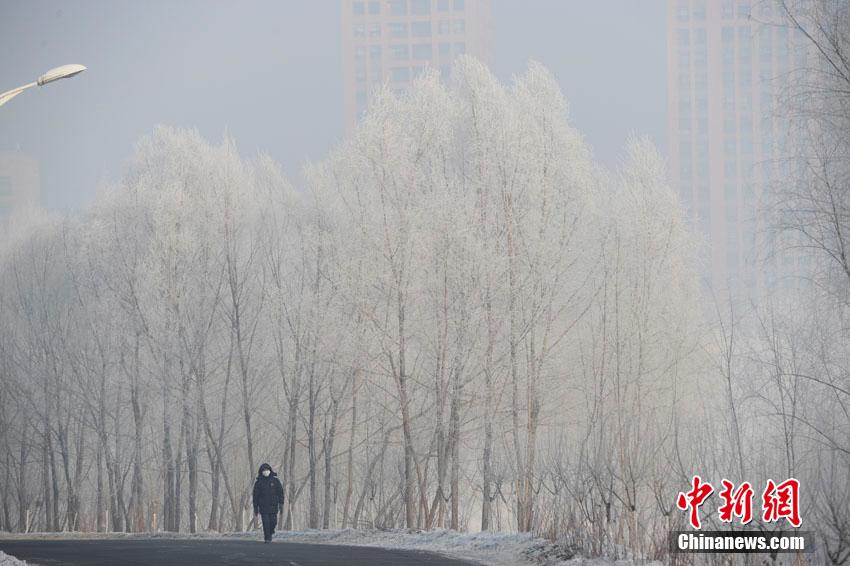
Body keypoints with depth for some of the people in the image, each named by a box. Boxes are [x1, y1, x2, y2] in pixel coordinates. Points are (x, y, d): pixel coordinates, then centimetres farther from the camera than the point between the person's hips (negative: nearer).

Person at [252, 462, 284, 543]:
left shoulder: (275, 480, 4)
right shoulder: (258, 482, 3)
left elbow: (280, 492, 4)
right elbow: (255, 495, 6)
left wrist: (281, 504, -6)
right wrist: (255, 508, 4)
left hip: (273, 506, 1)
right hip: (263, 506, -1)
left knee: (273, 522, -1)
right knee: (266, 523, -7)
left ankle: (270, 532, 29)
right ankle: (267, 538, -1)